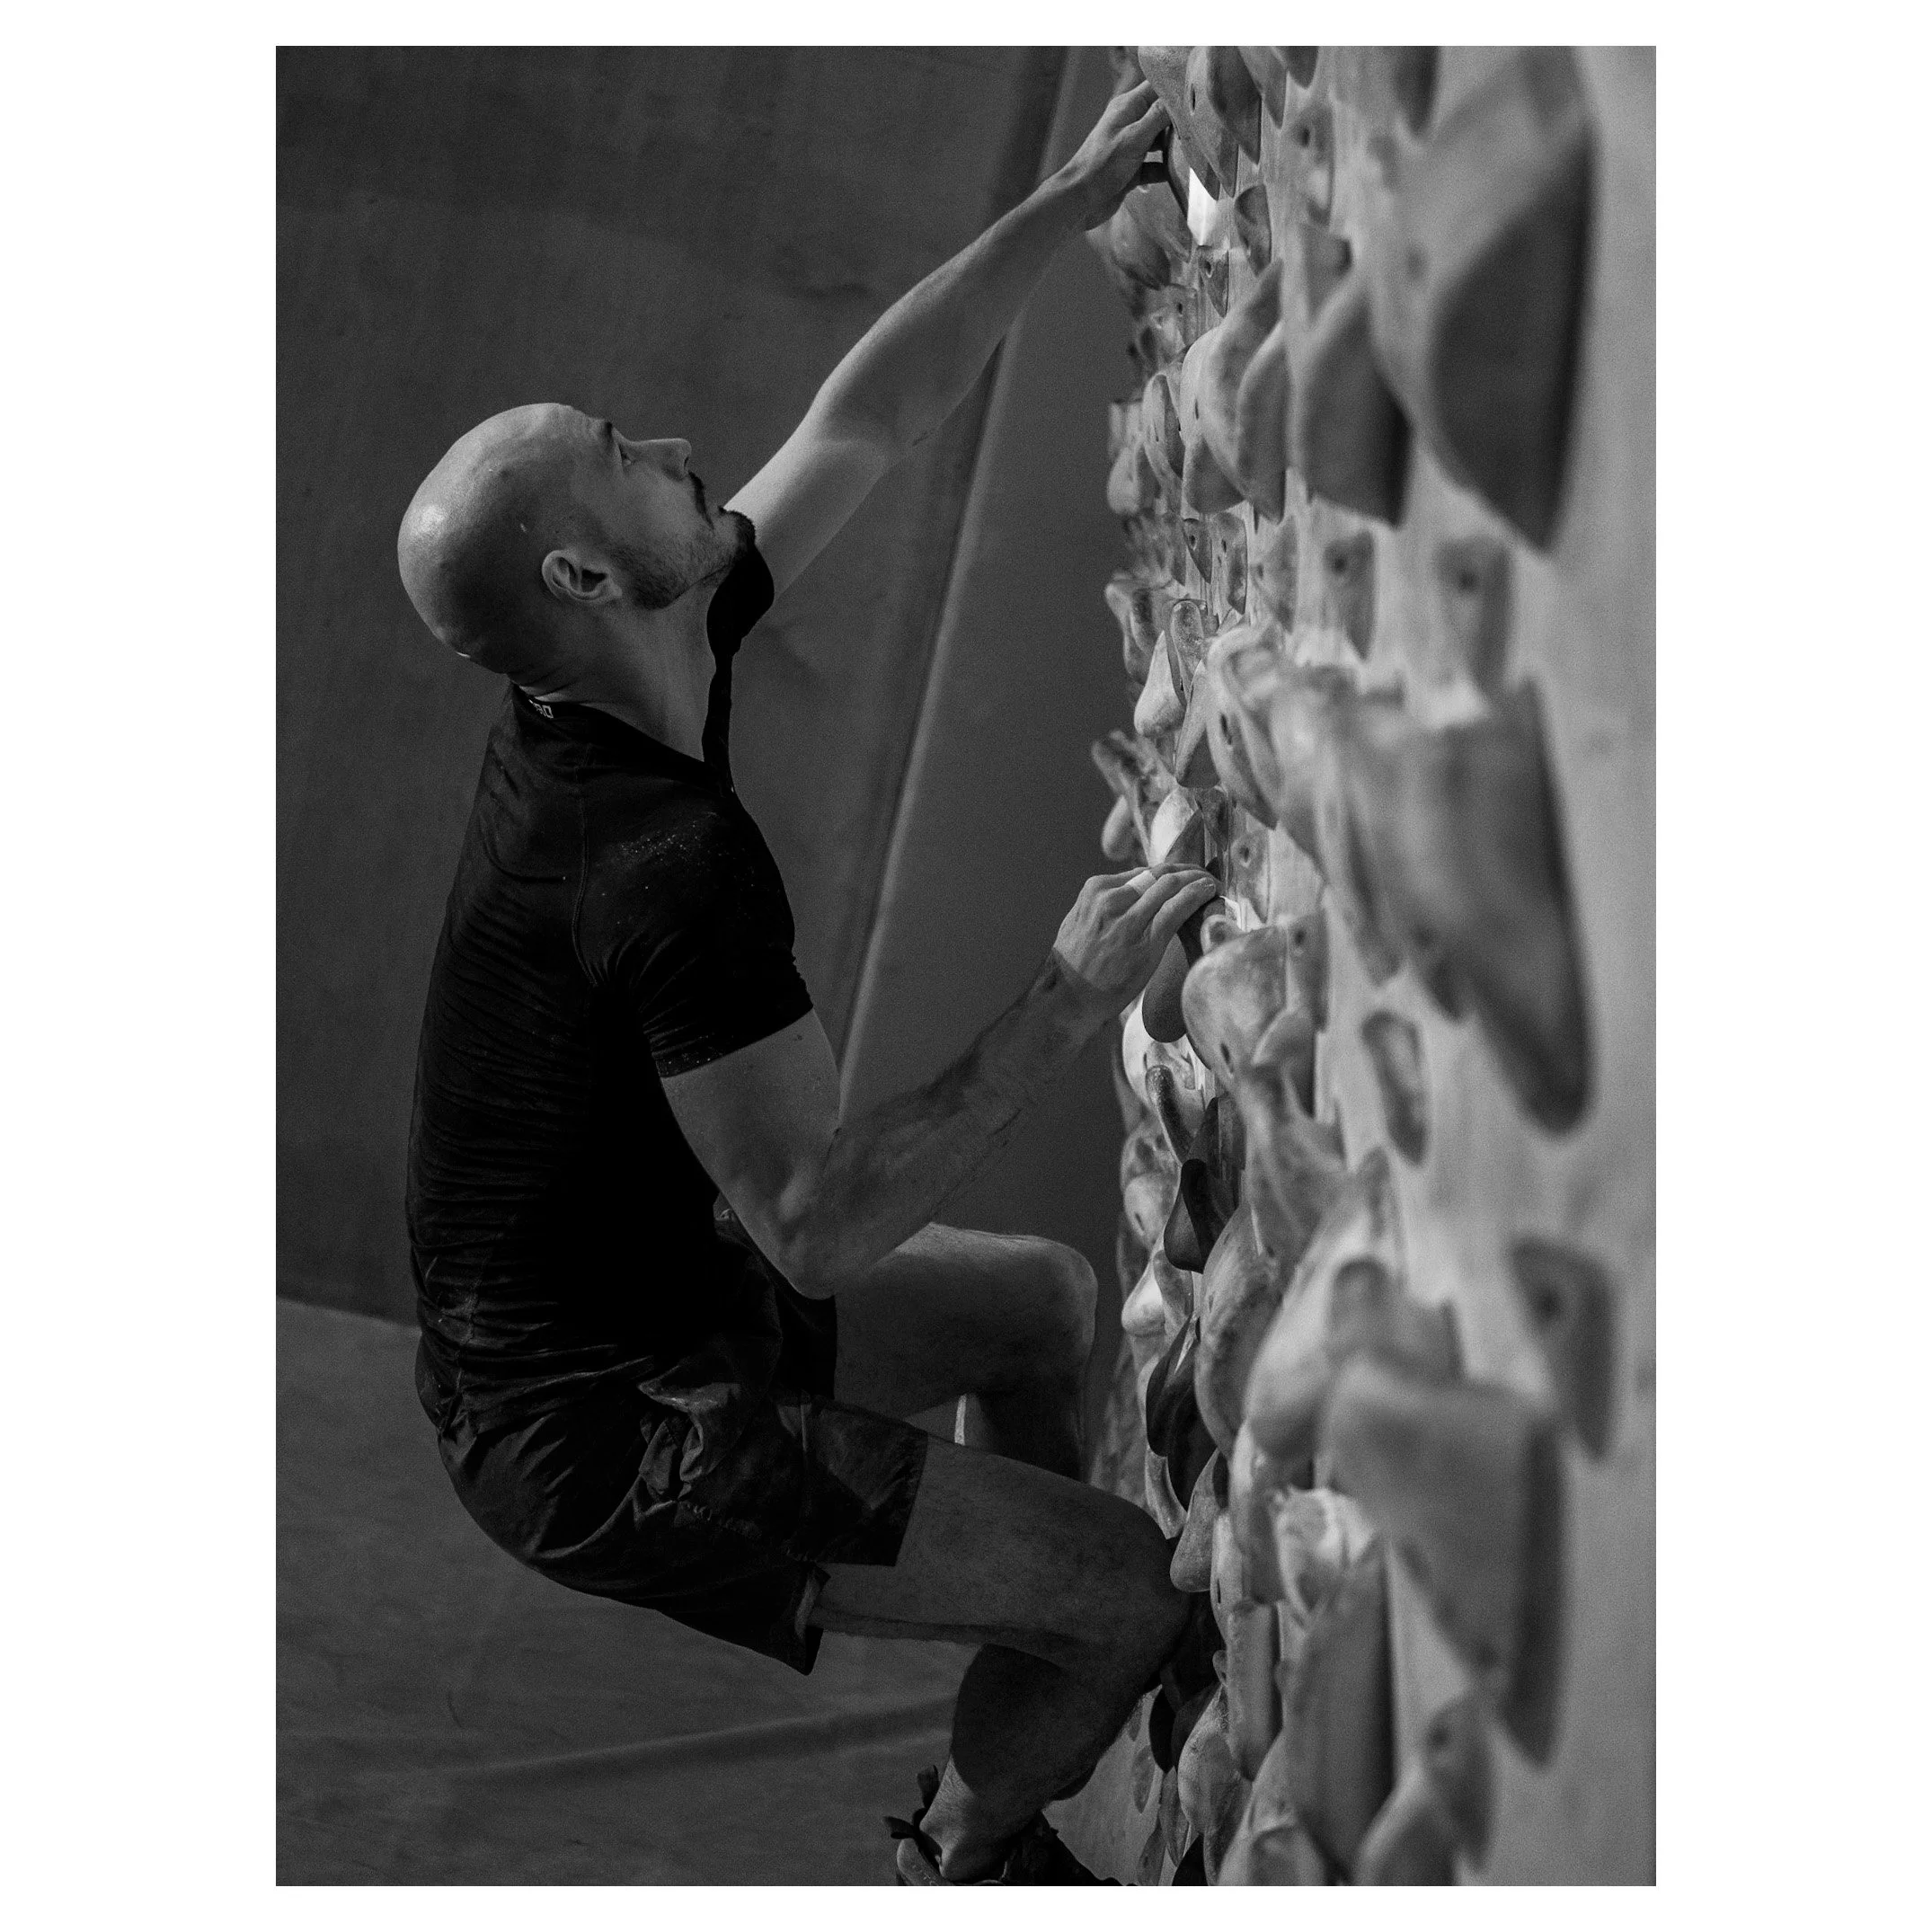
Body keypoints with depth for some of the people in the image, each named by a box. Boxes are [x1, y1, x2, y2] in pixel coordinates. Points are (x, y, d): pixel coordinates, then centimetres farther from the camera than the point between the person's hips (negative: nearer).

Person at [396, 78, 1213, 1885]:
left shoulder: (606, 696, -4)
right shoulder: (672, 857, -32)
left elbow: (869, 420, 4)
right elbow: (820, 1225, -31)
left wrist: (1069, 200, 3)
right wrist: (1064, 1007, -27)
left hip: (657, 1302, 10)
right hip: (615, 1441, -9)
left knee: (1049, 1299, 24)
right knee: (1137, 1588, -4)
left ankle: (1022, 1736, 35)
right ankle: (963, 1871, 24)